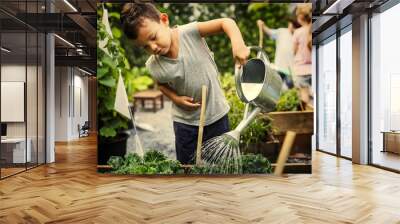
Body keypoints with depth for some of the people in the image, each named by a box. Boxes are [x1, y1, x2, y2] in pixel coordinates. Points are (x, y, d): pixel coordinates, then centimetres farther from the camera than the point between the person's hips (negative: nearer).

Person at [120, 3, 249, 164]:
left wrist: (237, 43, -43)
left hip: (216, 113, -1)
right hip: (185, 120, 1)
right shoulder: (154, 67, -15)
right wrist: (175, 98, -11)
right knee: (186, 161, 14)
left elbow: (226, 22, -24)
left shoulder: (189, 32, -22)